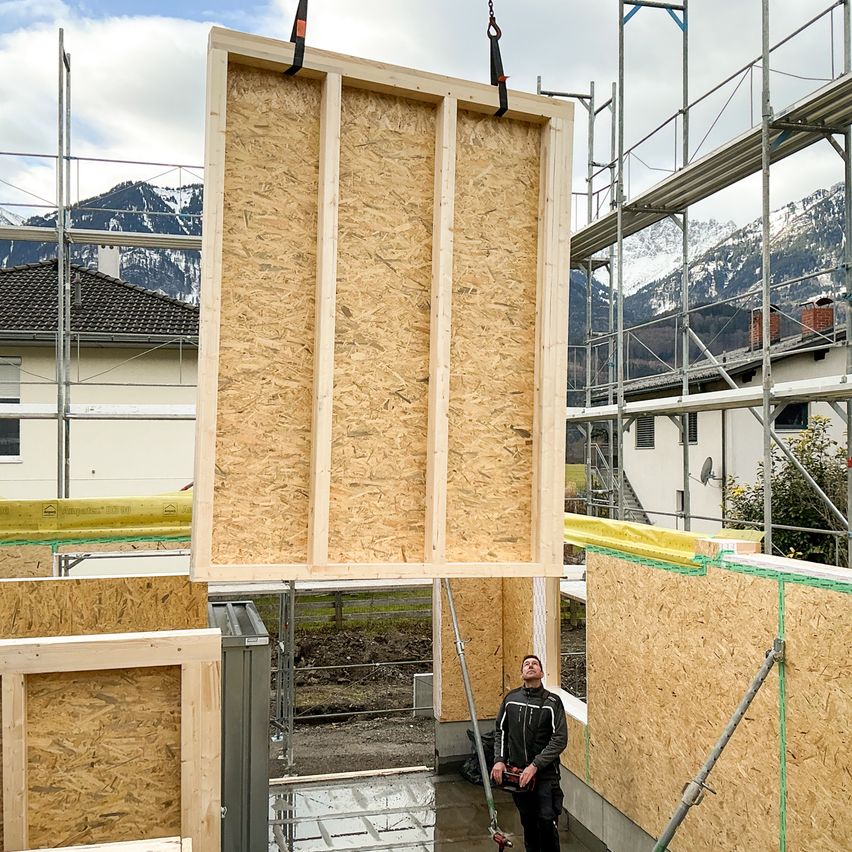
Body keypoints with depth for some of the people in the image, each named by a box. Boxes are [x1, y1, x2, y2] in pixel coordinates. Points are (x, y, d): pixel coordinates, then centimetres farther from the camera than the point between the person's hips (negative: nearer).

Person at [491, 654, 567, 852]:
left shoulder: (552, 702, -8)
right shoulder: (511, 699, 3)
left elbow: (560, 740, -13)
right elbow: (500, 731, 10)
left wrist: (535, 766, -18)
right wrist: (499, 760, -3)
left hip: (545, 773, -3)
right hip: (517, 772, 3)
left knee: (547, 821, -7)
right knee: (527, 821, 15)